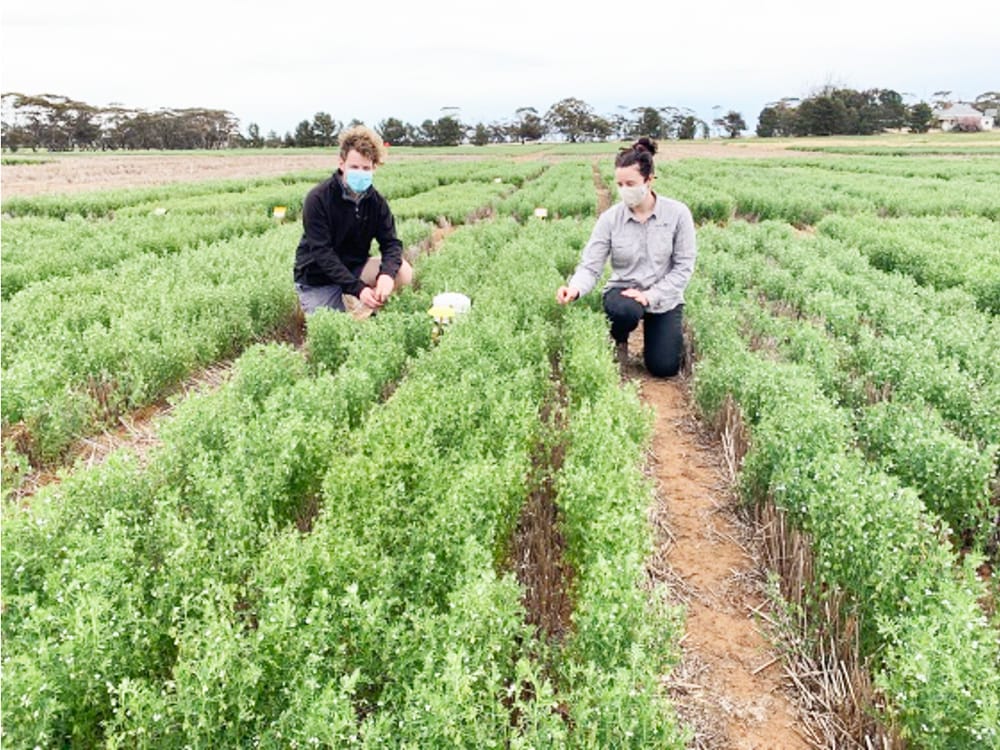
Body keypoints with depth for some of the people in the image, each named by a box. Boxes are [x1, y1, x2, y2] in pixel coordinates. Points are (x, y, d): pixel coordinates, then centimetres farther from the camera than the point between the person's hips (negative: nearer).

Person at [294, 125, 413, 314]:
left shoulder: (376, 201, -7)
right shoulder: (317, 199, -21)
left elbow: (391, 242, -10)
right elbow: (322, 253, -25)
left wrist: (387, 273, -34)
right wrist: (358, 288, -34)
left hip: (353, 267, 4)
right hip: (317, 278, -4)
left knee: (403, 272, -19)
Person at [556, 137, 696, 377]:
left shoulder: (677, 213, -13)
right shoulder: (610, 218, -12)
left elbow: (684, 266, -11)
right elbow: (590, 266, -15)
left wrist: (651, 295, -24)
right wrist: (575, 288, -37)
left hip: (664, 297, 0)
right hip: (623, 291, 0)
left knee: (664, 368, -9)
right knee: (623, 310, -38)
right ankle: (618, 343, 1)